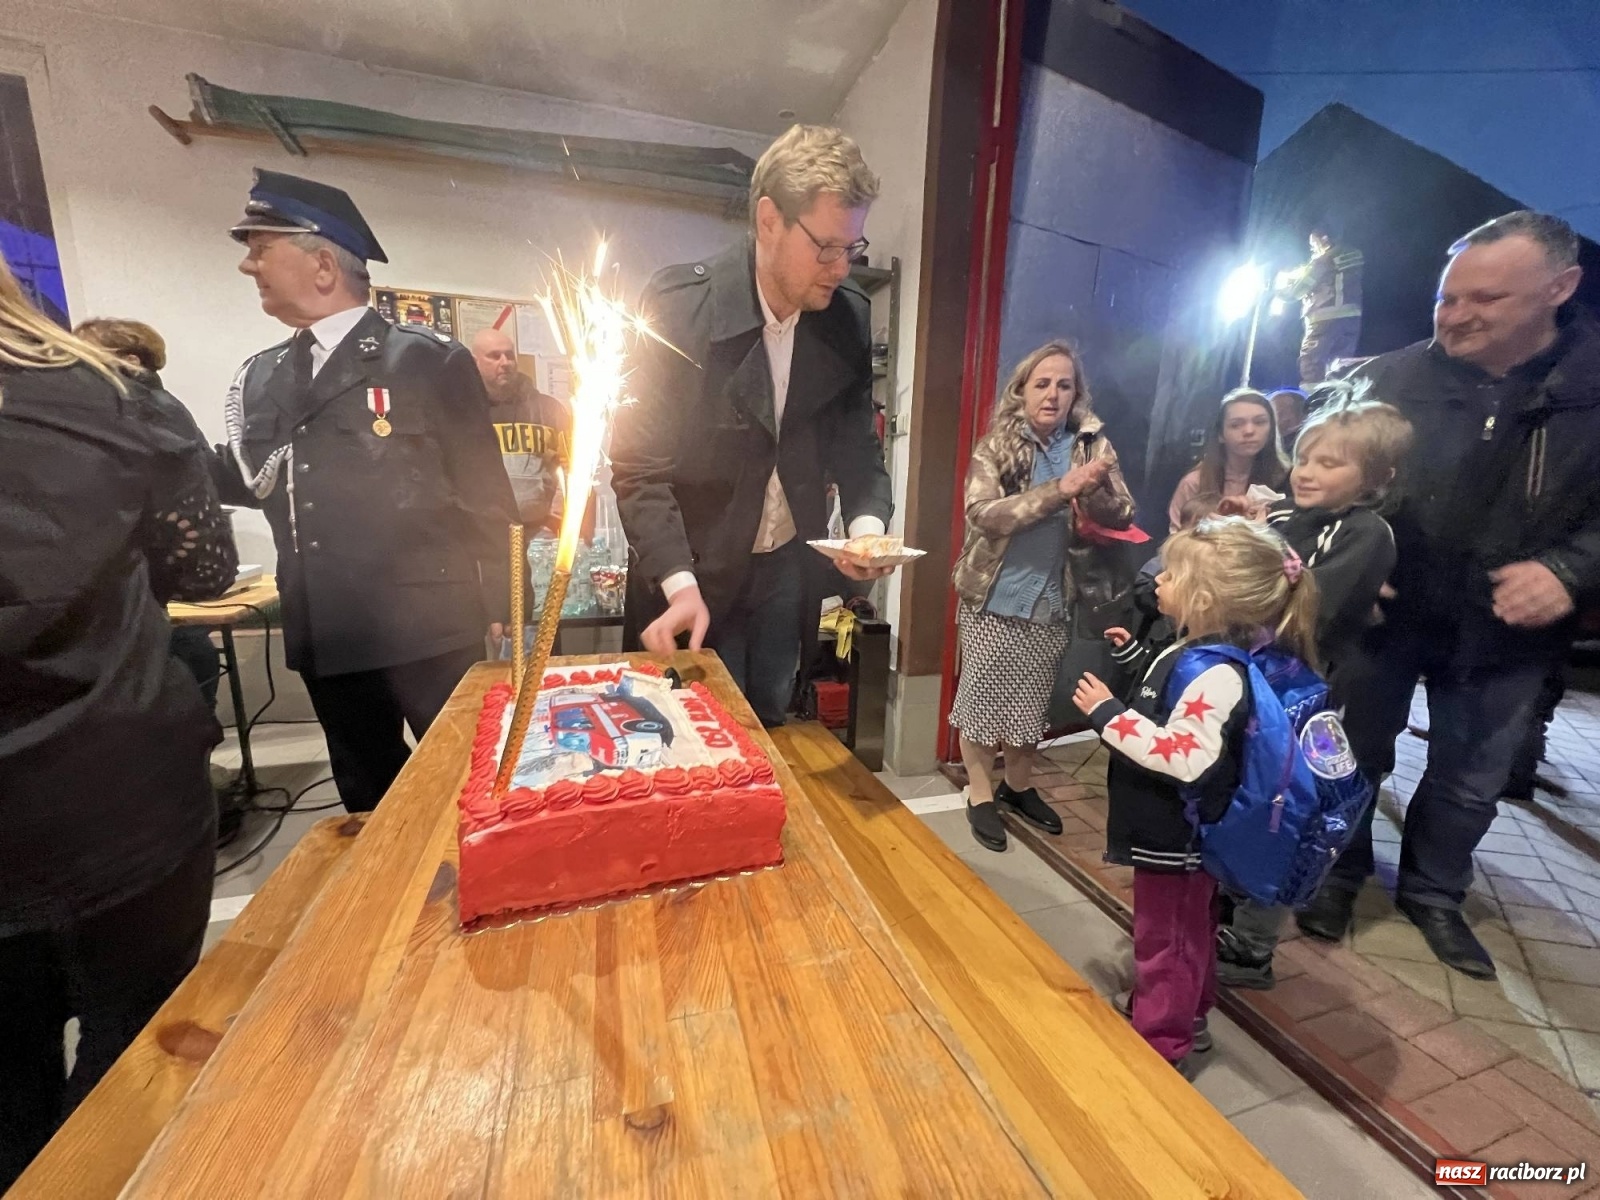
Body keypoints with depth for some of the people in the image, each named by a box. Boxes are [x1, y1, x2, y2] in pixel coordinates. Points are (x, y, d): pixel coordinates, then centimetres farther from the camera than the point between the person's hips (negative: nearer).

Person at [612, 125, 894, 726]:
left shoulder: (849, 316, -4)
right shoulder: (679, 302, -16)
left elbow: (854, 439, 4)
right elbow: (639, 463, -15)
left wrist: (867, 521, -16)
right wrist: (679, 582, -26)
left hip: (790, 570, 4)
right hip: (693, 570, -3)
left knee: (767, 737, 18)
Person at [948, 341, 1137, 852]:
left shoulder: (1094, 445, 2)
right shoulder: (996, 446, -6)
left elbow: (1123, 517, -3)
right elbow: (982, 513, -21)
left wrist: (1093, 492, -24)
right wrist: (1059, 489, -28)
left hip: (1053, 600, 3)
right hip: (994, 598, -3)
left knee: (1032, 701, 15)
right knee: (983, 696, 5)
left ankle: (1017, 786, 36)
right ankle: (981, 795, 24)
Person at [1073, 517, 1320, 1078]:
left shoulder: (1217, 674, -31)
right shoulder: (1197, 652, 1)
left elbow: (1184, 757, -38)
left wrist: (1107, 713, -33)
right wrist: (1134, 655, 17)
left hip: (1176, 838, -10)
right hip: (1179, 832, 10)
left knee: (1166, 939, 10)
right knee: (1187, 930, 28)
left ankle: (1162, 1047, 31)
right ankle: (1187, 1016, 50)